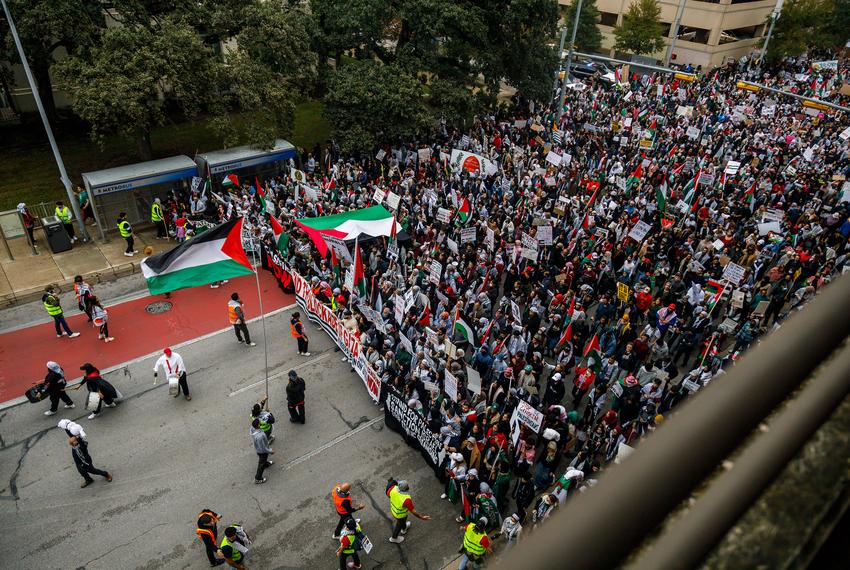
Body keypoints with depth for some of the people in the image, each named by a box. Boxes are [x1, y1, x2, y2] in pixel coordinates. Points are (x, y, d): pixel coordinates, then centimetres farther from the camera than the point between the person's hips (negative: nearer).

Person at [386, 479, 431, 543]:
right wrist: (421, 517, -23)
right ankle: (394, 538, 55)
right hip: (401, 514, -5)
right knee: (399, 524, 27)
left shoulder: (393, 488, -30)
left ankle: (404, 528, 67)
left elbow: (388, 493, -8)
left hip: (393, 509, 5)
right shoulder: (406, 499, -44)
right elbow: (412, 511, -32)